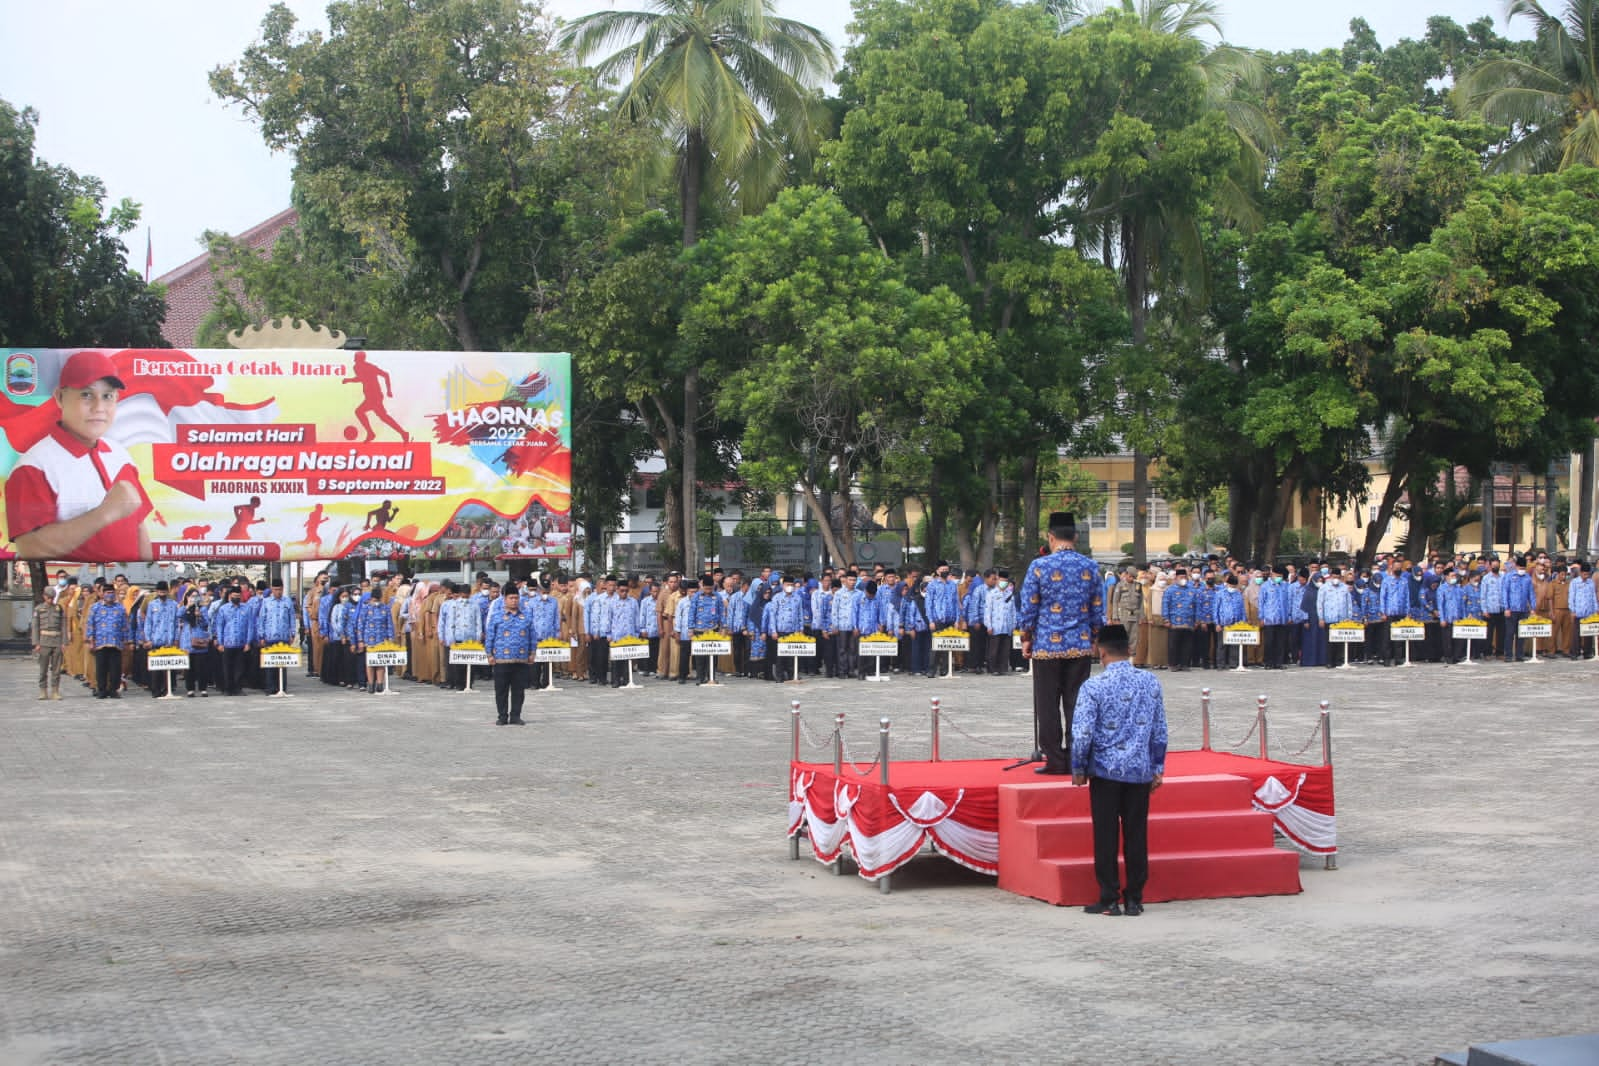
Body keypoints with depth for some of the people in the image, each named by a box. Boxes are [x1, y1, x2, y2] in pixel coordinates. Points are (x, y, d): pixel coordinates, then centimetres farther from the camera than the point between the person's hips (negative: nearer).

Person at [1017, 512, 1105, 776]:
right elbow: (1098, 610, 9)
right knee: (1077, 705, 7)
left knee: (1047, 706, 3)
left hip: (1047, 646, -3)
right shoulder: (1090, 567, 3)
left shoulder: (1039, 566, -7)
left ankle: (1054, 760, 3)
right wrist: (1093, 639, 20)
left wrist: (1026, 639, 7)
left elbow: (1028, 608, -5)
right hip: (1081, 646, 3)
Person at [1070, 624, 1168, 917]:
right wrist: (1158, 768, 14)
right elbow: (1160, 730, 6)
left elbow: (1082, 733, -12)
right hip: (1140, 771, 3)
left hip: (1106, 770, -3)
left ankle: (1109, 900, 6)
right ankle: (1134, 900, 13)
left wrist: (1078, 769, 2)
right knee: (1137, 835, 8)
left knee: (1106, 836, 4)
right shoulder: (1150, 682, 1)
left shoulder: (1093, 687, -11)